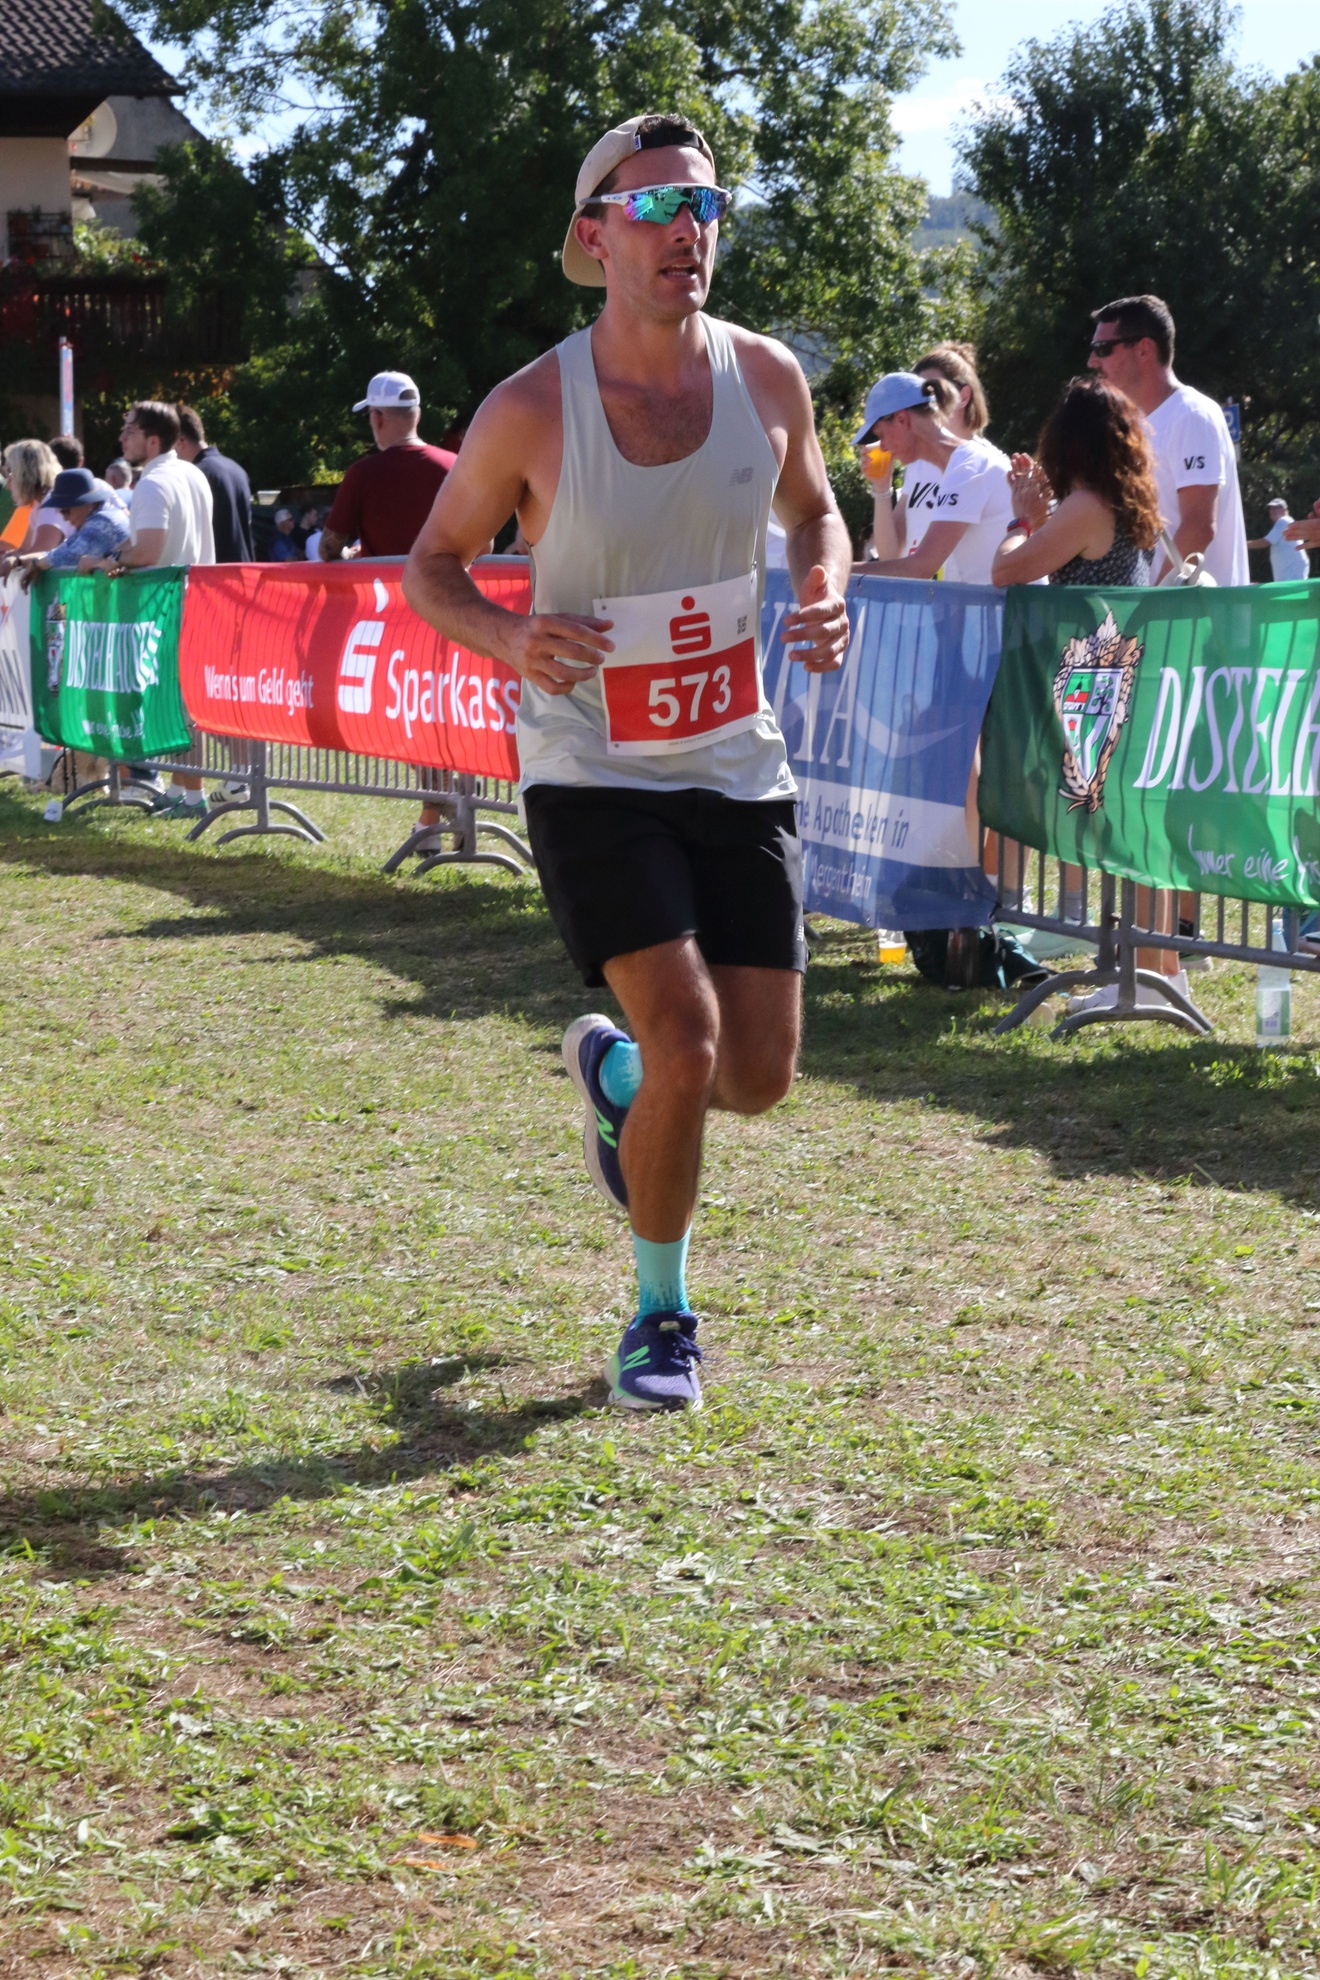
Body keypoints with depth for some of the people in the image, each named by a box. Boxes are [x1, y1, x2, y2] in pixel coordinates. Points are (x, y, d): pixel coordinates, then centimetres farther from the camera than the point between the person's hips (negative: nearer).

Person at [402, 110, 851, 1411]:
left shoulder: (766, 378, -2)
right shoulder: (530, 410, -11)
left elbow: (813, 513, 16)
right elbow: (432, 565, 1)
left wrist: (826, 594, -7)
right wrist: (509, 639, -21)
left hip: (737, 768, 4)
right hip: (593, 773, -4)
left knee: (759, 1079, 2)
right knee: (688, 1042, -18)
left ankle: (608, 1069, 39)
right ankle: (660, 1313, 7)